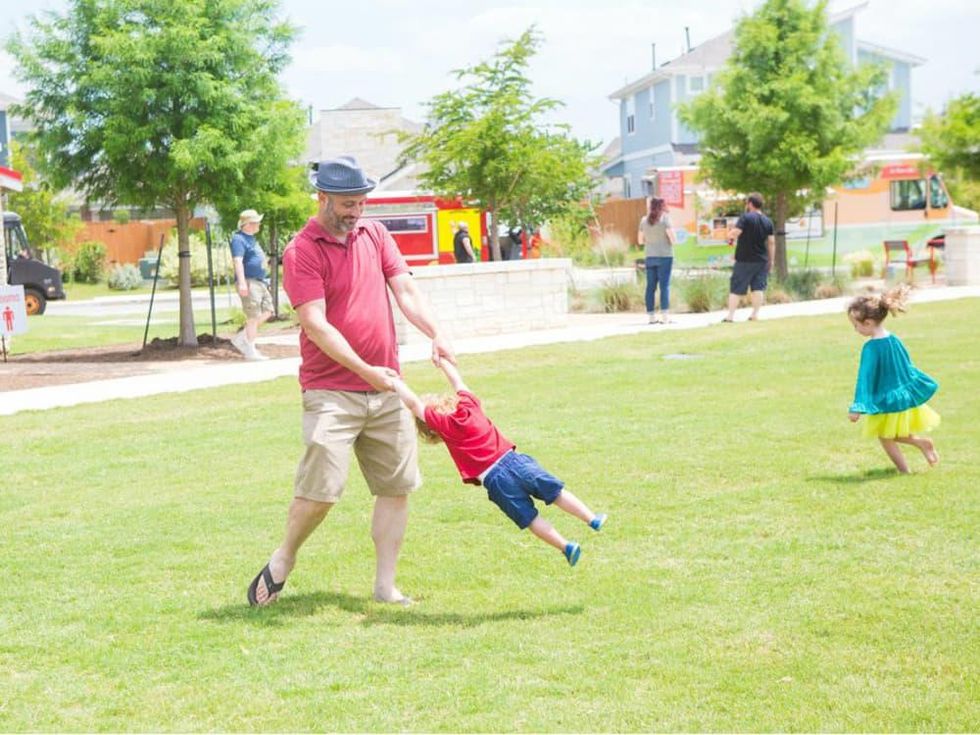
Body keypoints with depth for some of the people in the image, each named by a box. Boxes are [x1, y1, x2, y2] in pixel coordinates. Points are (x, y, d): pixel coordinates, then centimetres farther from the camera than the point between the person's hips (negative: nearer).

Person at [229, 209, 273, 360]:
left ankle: (241, 338, 14)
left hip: (260, 281, 10)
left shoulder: (251, 238, 18)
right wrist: (242, 282, -31)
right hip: (249, 281, -10)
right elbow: (237, 261, -23)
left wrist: (265, 280, 29)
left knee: (267, 311, 9)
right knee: (253, 317, -7)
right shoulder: (239, 239, -13)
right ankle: (250, 351, -1)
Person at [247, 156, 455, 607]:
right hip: (331, 391, -6)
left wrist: (436, 335, -11)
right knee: (320, 489, -12)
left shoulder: (375, 234, 10)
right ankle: (283, 560, 13)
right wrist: (363, 369, -21)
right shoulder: (301, 252, -8)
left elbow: (406, 291, 6)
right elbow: (315, 324, -15)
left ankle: (385, 587, 14)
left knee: (397, 486, 5)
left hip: (385, 389, 6)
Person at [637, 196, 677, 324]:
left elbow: (640, 240, 13)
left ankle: (651, 316, 7)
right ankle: (664, 315, -9)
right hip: (664, 256, -5)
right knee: (664, 285, -4)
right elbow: (673, 239, -10)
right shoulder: (664, 218, -7)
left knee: (651, 286, 6)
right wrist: (673, 241, 11)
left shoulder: (644, 220, 7)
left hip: (650, 256, 5)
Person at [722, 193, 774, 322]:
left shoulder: (746, 217, -10)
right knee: (758, 288, 8)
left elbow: (735, 232, -21)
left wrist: (730, 237, 1)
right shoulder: (768, 221, 6)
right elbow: (771, 242, 7)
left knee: (735, 289, 1)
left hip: (744, 260, -4)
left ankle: (730, 316, -1)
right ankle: (755, 314, 5)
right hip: (762, 261, 4)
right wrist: (771, 261, 13)